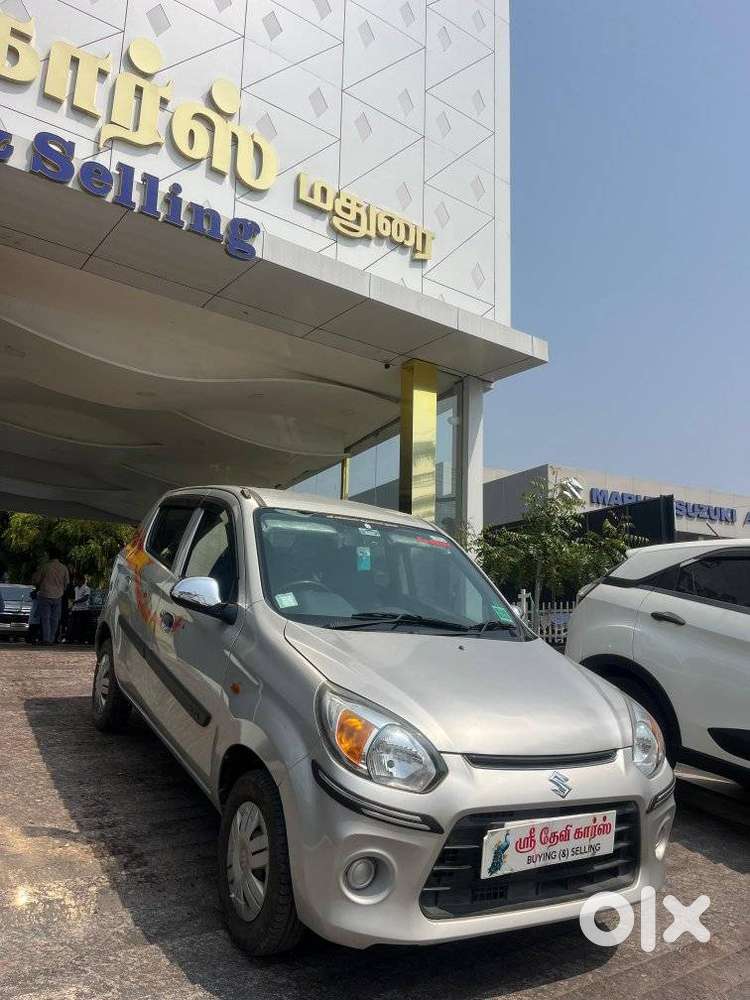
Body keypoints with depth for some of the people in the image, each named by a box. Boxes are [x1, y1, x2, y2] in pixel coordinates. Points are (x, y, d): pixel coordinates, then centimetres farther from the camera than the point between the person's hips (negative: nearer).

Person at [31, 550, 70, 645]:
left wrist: (38, 588, 19)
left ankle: (46, 639, -5)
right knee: (55, 619, 9)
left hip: (45, 595, -3)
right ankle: (52, 639, 11)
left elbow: (35, 580, -1)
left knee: (45, 618, 1)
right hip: (58, 596, 3)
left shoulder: (44, 566, -8)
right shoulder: (64, 568, 1)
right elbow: (67, 583, 10)